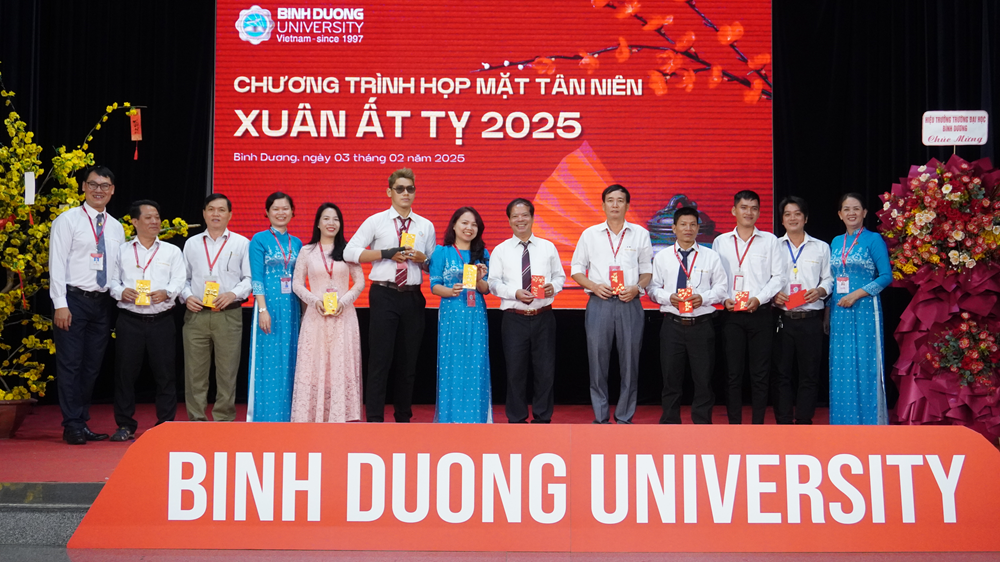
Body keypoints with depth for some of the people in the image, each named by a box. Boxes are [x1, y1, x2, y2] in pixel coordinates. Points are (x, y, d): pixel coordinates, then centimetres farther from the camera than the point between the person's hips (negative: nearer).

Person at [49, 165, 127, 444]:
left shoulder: (116, 227, 14)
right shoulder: (68, 220, -2)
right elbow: (57, 263, -8)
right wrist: (60, 305, -14)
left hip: (102, 303, 5)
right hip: (74, 300, -5)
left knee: (92, 366, 10)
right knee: (70, 365, -3)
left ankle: (83, 423, 20)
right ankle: (72, 426, 3)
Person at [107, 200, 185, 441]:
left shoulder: (172, 251, 13)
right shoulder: (122, 251, 13)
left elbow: (179, 280, 2)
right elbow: (111, 279, 9)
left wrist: (167, 292, -17)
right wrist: (120, 292, -11)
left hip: (162, 320, 0)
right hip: (129, 320, 0)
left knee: (165, 372, -1)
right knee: (125, 371, 0)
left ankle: (166, 424, 8)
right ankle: (125, 425, 9)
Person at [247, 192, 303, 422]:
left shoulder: (296, 243, 13)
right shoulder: (259, 240, -1)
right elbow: (256, 278, -7)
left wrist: (303, 308, 8)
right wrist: (263, 309, -15)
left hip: (292, 307, 5)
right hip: (269, 304, -5)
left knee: (289, 361, 6)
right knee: (269, 361, -3)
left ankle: (287, 415, 13)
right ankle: (265, 416, 4)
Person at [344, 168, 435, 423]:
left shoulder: (426, 226, 13)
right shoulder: (376, 221, 4)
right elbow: (350, 252, -4)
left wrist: (422, 258, -6)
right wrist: (386, 253, -12)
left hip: (413, 297, 3)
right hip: (384, 295, -3)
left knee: (408, 361, 8)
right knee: (379, 359, -5)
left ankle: (403, 417, 19)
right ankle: (374, 419, 0)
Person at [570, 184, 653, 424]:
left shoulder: (640, 234, 9)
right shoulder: (590, 234, 8)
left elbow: (648, 269, 11)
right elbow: (576, 269, 11)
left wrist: (637, 288, -8)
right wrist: (594, 286, -7)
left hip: (629, 304, 0)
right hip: (599, 304, 0)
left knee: (629, 361, 1)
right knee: (597, 360, 2)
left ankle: (624, 418, 11)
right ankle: (600, 418, 11)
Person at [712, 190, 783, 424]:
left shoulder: (769, 240, 8)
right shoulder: (721, 241, 12)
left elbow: (778, 277, 3)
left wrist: (759, 298, -10)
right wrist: (724, 298, -7)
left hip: (761, 314, -1)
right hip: (731, 315, 1)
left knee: (760, 373, 1)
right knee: (733, 372, 2)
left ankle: (758, 425, 7)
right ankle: (734, 425, 7)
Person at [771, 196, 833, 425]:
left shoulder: (821, 247, 13)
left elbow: (829, 278, 10)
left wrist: (820, 291, -10)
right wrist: (773, 295, -11)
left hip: (810, 319, 1)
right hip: (782, 318, 0)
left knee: (809, 374, 2)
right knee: (782, 373, 1)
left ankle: (804, 422, 11)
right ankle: (783, 423, 7)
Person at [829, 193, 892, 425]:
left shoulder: (873, 240, -1)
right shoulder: (836, 242, 14)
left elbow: (886, 276, -7)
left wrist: (857, 294, -14)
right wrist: (828, 309, 11)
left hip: (865, 310, -5)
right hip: (839, 311, 5)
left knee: (864, 364, -4)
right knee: (840, 366, 5)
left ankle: (869, 421, 4)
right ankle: (844, 421, 12)